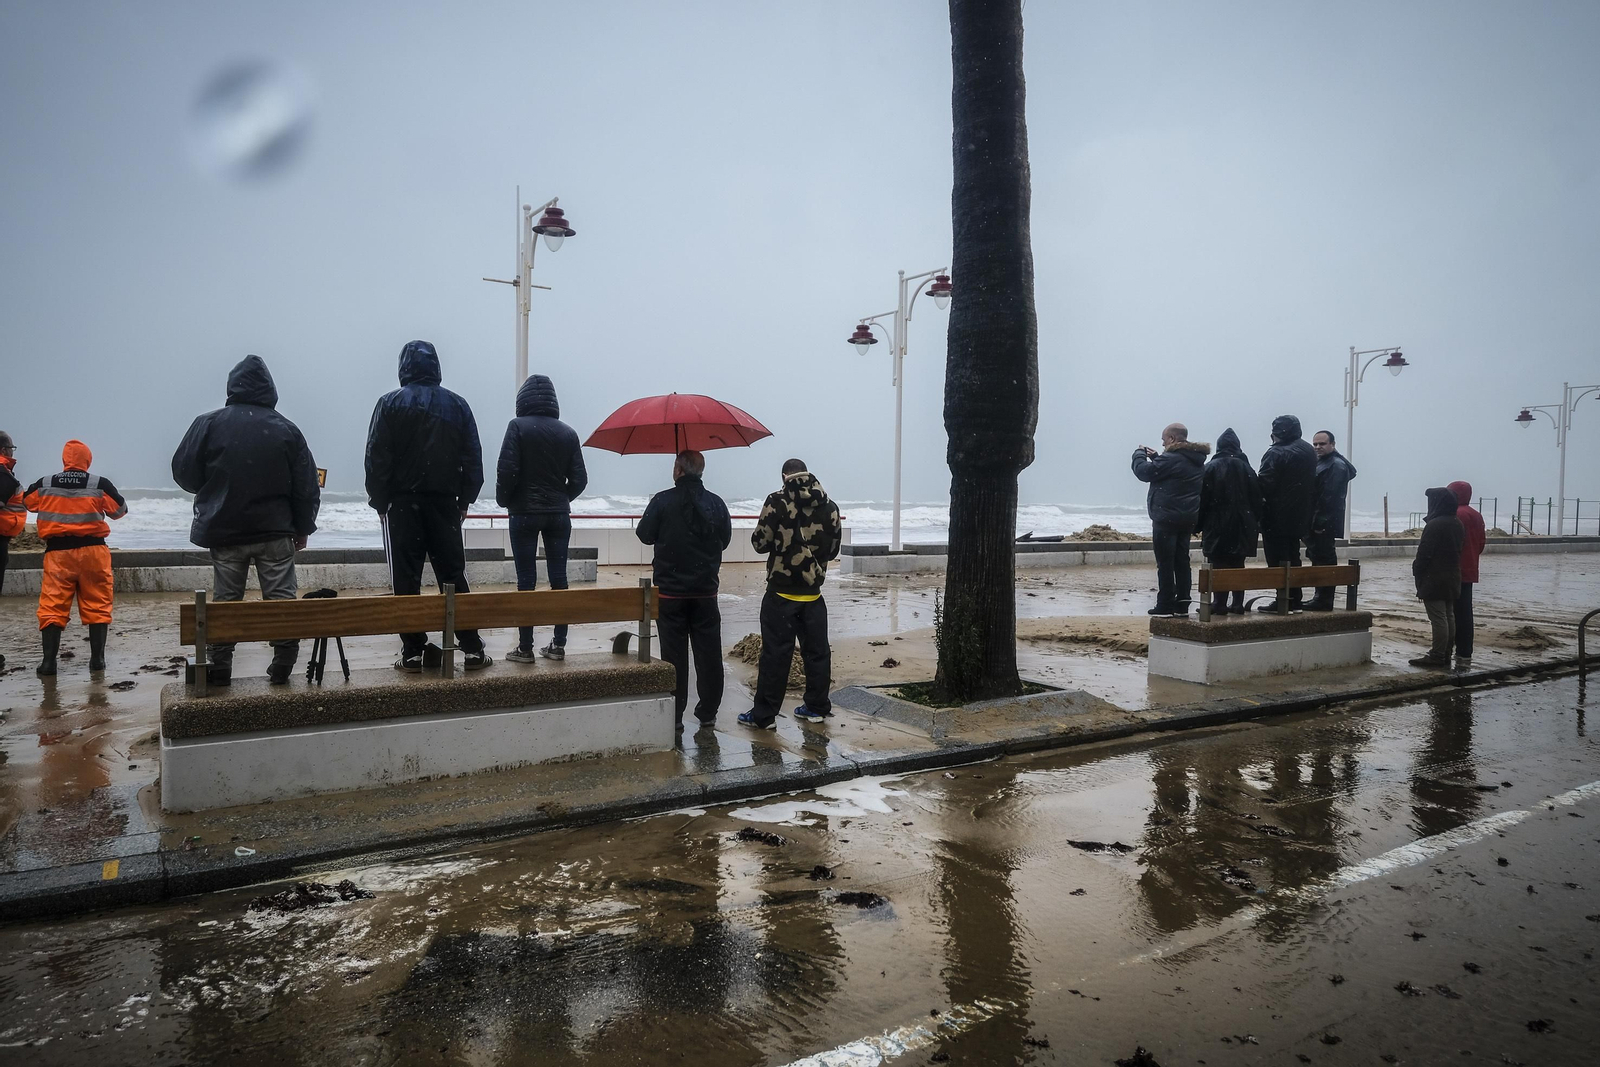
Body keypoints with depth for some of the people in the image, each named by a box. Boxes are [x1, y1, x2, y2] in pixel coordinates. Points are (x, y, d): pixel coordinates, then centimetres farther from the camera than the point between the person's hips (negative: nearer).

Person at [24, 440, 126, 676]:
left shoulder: (44, 485, 2)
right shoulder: (100, 484, -5)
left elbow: (27, 501, 20)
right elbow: (120, 510, 3)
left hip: (57, 552, 1)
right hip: (92, 550, -1)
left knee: (52, 605, 5)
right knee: (97, 605, 6)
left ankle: (48, 661, -1)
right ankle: (97, 658, 7)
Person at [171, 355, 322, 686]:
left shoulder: (208, 424, -5)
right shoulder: (286, 429, -3)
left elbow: (183, 473, 0)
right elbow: (307, 487, 0)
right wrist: (302, 528, 11)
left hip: (224, 531, 1)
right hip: (275, 532, 0)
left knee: (224, 601, 9)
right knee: (281, 599, 6)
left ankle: (218, 668, 12)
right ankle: (282, 665, 6)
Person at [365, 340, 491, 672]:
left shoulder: (390, 404, -3)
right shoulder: (457, 405, 4)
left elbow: (377, 458, -6)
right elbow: (472, 457, 4)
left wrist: (379, 500, 2)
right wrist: (465, 498, 10)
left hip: (402, 504, -2)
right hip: (445, 503, 2)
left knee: (407, 580, 2)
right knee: (453, 575, 8)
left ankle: (412, 652, 2)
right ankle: (472, 648, 6)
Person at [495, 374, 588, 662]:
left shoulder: (518, 427, -7)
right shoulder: (568, 433, 2)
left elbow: (507, 470, -14)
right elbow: (579, 479, 1)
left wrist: (504, 500, 3)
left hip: (525, 513, -3)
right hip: (559, 515, 3)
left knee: (526, 580, 0)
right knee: (558, 578, 6)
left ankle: (525, 648, 3)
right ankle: (558, 645, 9)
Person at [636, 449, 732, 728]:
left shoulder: (662, 501, -11)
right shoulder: (716, 503, -1)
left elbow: (644, 535, -3)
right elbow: (725, 539, 7)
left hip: (670, 592, -2)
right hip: (706, 591, 2)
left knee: (673, 653, 4)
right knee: (708, 653, 10)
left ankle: (674, 713, 8)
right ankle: (708, 711, 17)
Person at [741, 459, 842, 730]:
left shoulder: (778, 502, -10)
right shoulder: (829, 506, 3)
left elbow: (761, 542, -7)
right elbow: (833, 550, 10)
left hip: (781, 593, -4)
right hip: (813, 593, 4)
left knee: (775, 653, 0)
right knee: (817, 651, 14)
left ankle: (764, 715, 5)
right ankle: (817, 707, 23)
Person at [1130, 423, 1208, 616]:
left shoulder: (1171, 458, -17)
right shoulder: (1197, 461, 12)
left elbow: (1144, 471, -13)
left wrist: (1139, 453, 4)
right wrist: (1156, 457, 19)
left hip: (1167, 518, -8)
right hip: (1188, 518, 8)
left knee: (1165, 563, -3)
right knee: (1182, 561, 12)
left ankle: (1165, 604, -1)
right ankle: (1182, 603, 14)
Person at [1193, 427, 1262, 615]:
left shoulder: (1211, 468, -6)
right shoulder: (1246, 468, 5)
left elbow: (1203, 498, -7)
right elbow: (1256, 498, 7)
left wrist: (1198, 525, -1)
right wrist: (1255, 523, 13)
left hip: (1217, 524, -4)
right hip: (1242, 525, 4)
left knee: (1218, 565, -1)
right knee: (1237, 565, 11)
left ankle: (1219, 604, -5)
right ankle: (1238, 604, 11)